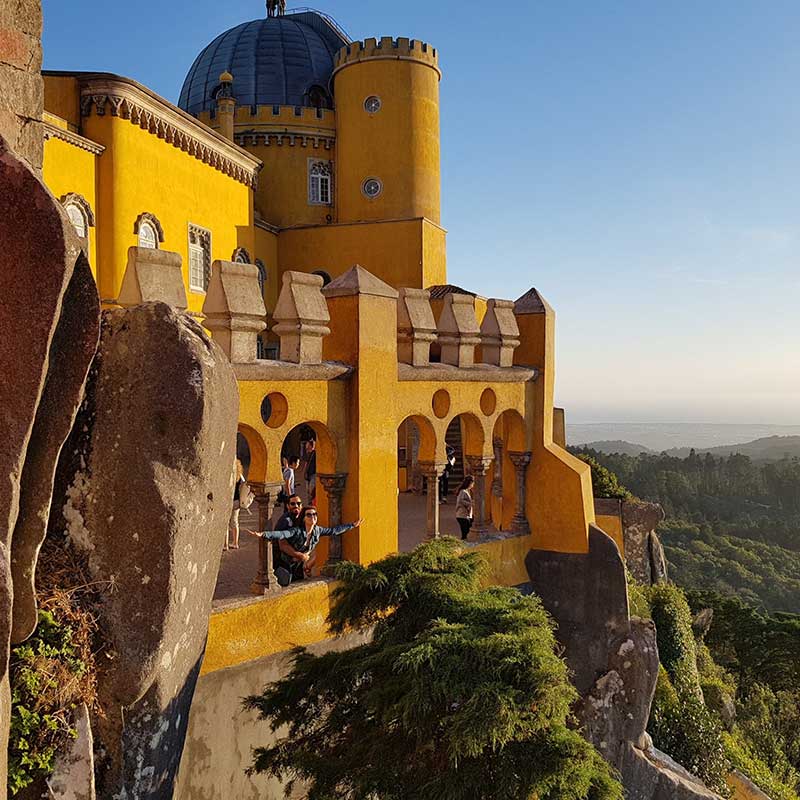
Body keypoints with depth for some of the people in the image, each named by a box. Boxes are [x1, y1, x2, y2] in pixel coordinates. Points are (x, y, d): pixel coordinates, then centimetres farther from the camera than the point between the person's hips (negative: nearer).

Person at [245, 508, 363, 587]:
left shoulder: (318, 530, -9)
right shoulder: (297, 531, -27)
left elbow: (334, 531, 3)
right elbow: (280, 534, -40)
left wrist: (352, 525, 7)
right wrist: (263, 534, -56)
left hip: (301, 565, 5)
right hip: (288, 564, -5)